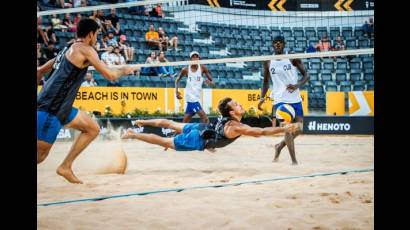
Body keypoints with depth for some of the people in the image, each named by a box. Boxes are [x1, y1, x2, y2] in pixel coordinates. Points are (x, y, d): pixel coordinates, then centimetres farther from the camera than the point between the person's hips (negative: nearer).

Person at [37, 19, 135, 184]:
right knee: (40, 155, -7)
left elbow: (39, 71, 24)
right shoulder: (85, 50, -8)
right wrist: (124, 70, 10)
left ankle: (65, 167, 16)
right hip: (51, 108, -10)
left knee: (92, 129, 17)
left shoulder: (68, 49, 18)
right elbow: (110, 76, -10)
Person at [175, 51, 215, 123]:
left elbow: (212, 83, 1)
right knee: (204, 118, -15)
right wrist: (176, 91, -1)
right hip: (191, 97, -3)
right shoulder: (186, 70, -4)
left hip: (197, 97, 3)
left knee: (185, 121, 11)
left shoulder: (202, 68, 0)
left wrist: (210, 83, -22)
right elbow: (177, 80, 12)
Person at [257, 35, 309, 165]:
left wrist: (297, 85, -18)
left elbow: (306, 75, 0)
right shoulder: (268, 62, 5)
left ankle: (280, 146, 28)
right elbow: (266, 81, 14)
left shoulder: (293, 58, 1)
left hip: (295, 99, 2)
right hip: (280, 99, -2)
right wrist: (262, 97, 2)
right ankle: (294, 160, -11)